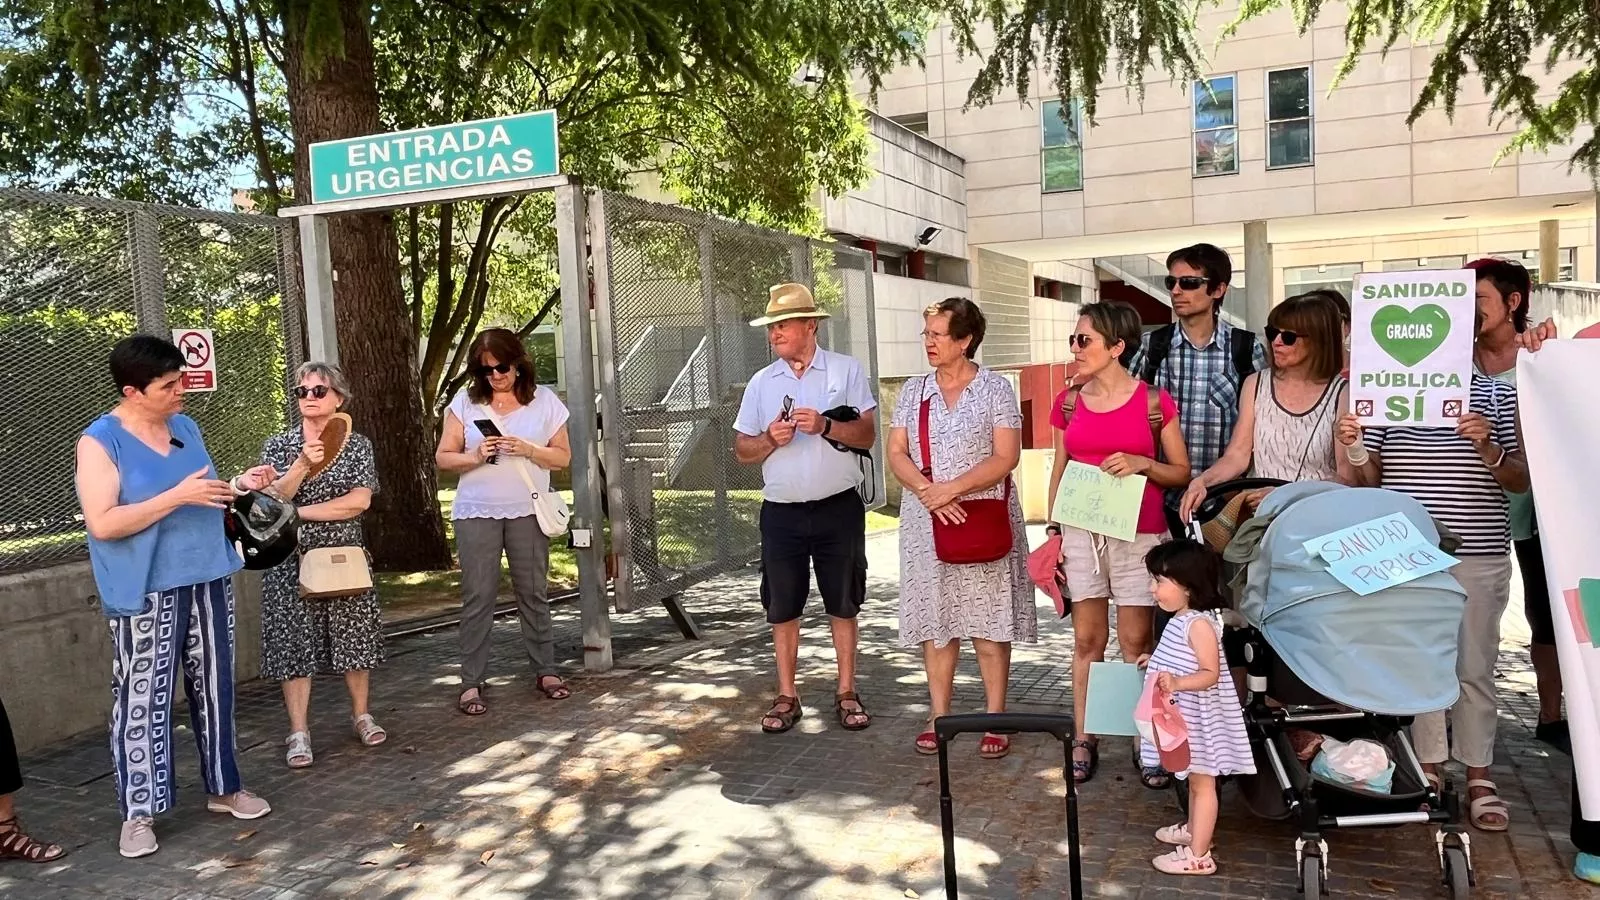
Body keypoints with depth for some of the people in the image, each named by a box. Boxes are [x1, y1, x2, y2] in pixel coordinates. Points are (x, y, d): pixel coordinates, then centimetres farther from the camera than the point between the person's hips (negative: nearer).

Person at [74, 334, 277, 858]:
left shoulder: (185, 427, 9)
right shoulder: (100, 441, -10)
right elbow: (102, 523, -19)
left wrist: (238, 487, 1)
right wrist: (179, 496, -24)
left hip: (208, 580, 6)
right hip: (147, 593, -6)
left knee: (214, 689, 13)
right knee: (144, 700, -1)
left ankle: (223, 788, 26)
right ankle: (138, 814, 10)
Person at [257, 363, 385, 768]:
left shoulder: (357, 444, 1)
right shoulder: (279, 445, 3)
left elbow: (359, 501, -10)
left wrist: (299, 512, -12)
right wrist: (302, 465, -24)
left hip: (344, 554, 0)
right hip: (292, 557, 0)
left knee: (353, 634, 7)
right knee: (294, 639, 1)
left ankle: (361, 715, 23)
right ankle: (299, 731, 8)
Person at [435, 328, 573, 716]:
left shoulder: (544, 401, 3)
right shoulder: (465, 402, 2)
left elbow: (563, 456, 3)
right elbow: (443, 457, 3)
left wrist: (527, 449, -14)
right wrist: (475, 457, -16)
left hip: (527, 511, 1)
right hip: (476, 513, 0)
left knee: (534, 592, 7)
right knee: (478, 597, -1)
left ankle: (546, 671, 18)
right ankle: (472, 682, 4)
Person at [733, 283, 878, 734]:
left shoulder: (846, 370, 1)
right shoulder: (760, 383, 7)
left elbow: (867, 434, -4)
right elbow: (741, 450, 7)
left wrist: (825, 426, -20)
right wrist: (770, 439, -12)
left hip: (838, 509, -2)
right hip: (782, 512, 2)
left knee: (843, 605, 8)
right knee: (782, 608, 7)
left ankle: (846, 693, 20)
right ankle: (787, 697, 19)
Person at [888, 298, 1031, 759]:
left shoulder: (996, 388, -2)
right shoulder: (913, 390, 9)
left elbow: (1005, 457, -10)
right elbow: (896, 453, 3)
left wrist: (950, 489, -17)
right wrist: (927, 491, -14)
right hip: (926, 519, 3)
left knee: (988, 622, 0)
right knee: (934, 619, 6)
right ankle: (939, 717, 16)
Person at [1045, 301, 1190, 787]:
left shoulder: (1154, 400, -3)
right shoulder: (1068, 404, 6)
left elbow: (1181, 472, 3)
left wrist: (1142, 463, -16)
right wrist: (1054, 531, 6)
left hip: (1138, 536, -3)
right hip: (1081, 535, 3)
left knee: (1136, 641, 1)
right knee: (1087, 639, 6)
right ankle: (1084, 739, 14)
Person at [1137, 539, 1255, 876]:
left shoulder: (1199, 623, -23)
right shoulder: (1182, 619, 7)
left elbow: (1210, 674, -26)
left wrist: (1178, 682, -39)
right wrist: (1156, 663, 19)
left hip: (1200, 717, -10)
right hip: (1186, 716, 10)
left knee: (1202, 783, 0)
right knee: (1194, 779, 24)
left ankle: (1198, 855, 7)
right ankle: (1194, 829, 40)